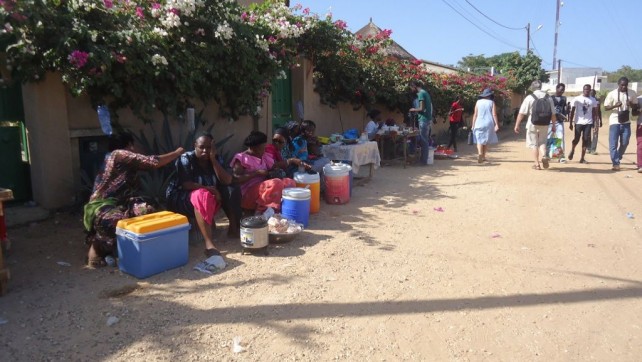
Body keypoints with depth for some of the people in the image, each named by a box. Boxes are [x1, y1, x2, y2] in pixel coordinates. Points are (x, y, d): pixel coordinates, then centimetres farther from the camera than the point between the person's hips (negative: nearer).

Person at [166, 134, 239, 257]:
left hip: (209, 197, 6)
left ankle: (234, 227, -11)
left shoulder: (216, 159, -1)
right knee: (202, 195, -38)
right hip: (180, 198, -6)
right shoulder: (185, 159, -14)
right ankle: (209, 244, -49)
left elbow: (227, 181, -15)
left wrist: (213, 159, -20)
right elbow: (186, 184, -25)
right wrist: (208, 188, -30)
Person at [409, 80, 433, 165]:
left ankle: (424, 160, -2)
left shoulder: (421, 93, -12)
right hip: (428, 119, 10)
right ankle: (424, 159, 18)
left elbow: (421, 108, -19)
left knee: (423, 140, -5)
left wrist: (414, 110, -1)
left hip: (424, 119, -10)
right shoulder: (425, 92, 17)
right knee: (425, 139, 13)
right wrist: (416, 110, 18)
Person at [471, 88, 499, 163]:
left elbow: (475, 114, 2)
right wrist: (496, 124, -6)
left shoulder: (478, 102, 3)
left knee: (479, 140, -2)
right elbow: (494, 114, -6)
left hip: (479, 124, 0)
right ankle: (483, 156, 17)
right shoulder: (491, 102, 1)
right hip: (489, 124, 0)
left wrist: (473, 124, 6)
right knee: (486, 140, 13)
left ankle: (480, 154, -25)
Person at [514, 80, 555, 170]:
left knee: (534, 144, 8)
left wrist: (517, 125, -5)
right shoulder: (548, 98, 3)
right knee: (542, 142, 18)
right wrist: (553, 125, 15)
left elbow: (522, 113, -10)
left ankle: (537, 164, 9)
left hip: (532, 124, -3)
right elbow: (553, 113, 6)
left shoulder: (529, 97, -7)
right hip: (544, 124, 3)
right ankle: (544, 155, -9)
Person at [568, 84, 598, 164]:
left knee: (586, 139, -2)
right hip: (578, 122, -2)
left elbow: (594, 112, 12)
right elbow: (572, 111, -1)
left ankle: (582, 158, 3)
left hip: (588, 123, 2)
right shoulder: (577, 99, 0)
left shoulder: (593, 100, 9)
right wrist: (570, 123, -5)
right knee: (577, 139, 0)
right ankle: (572, 150, 32)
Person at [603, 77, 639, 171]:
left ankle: (617, 159, 26)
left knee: (625, 143, 6)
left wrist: (631, 104, -12)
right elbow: (606, 107, -4)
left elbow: (636, 105, 11)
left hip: (626, 122, 3)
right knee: (613, 143, -5)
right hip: (614, 121, -3)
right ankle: (615, 163, 0)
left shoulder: (632, 93, 2)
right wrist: (615, 106, -23)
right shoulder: (612, 94, -6)